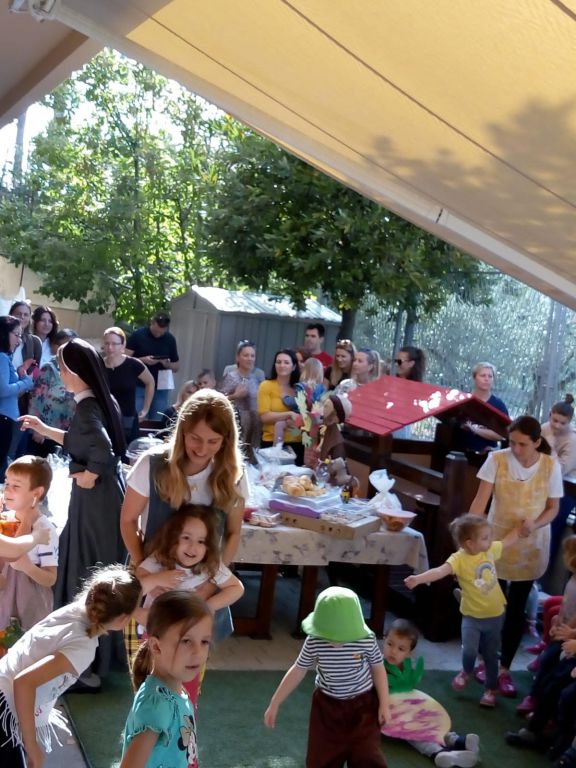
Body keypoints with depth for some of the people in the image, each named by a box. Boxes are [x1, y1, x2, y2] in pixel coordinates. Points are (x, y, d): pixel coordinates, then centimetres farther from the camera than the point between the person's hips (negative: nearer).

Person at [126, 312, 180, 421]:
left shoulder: (170, 340, 4)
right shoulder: (137, 335, -4)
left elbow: (176, 366, 11)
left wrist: (167, 364, -11)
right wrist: (143, 360, -20)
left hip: (160, 388, 2)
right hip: (139, 387, -2)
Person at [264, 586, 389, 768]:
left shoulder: (366, 640, -22)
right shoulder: (314, 642, -21)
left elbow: (378, 669, -4)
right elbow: (298, 671, -7)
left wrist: (384, 704, -2)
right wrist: (274, 704, -3)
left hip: (362, 703, -1)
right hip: (326, 704, 1)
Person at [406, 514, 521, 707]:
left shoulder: (491, 550, -5)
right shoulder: (459, 559, -22)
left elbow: (508, 539, 14)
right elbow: (440, 571, -38)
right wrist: (418, 578, -53)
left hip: (495, 615, 4)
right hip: (472, 616, -4)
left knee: (491, 654, 13)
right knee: (469, 650, -17)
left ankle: (491, 689, 35)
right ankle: (466, 671, 19)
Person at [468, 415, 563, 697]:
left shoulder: (551, 466, -11)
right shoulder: (497, 459, -14)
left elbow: (553, 508, -4)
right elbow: (481, 500, -16)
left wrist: (535, 524, -24)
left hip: (531, 547, 0)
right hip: (497, 541, 0)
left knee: (516, 609, 9)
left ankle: (505, 669, 23)